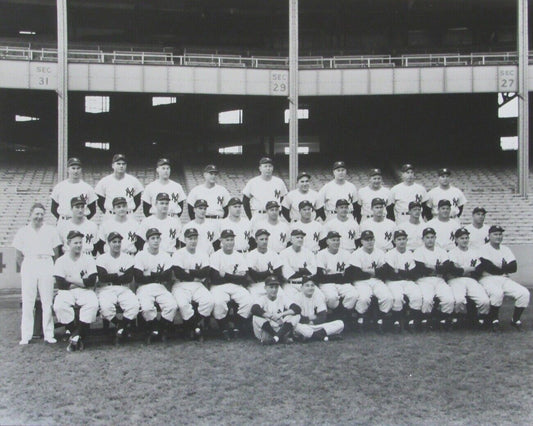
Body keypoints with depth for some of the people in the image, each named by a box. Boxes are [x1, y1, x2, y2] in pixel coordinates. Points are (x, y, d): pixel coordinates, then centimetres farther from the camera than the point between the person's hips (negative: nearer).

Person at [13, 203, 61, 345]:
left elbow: (56, 254, 11)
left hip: (46, 265, 0)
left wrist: (53, 269, 3)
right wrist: (24, 269, 2)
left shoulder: (50, 231, 11)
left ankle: (48, 334, 4)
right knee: (27, 302, -1)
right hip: (28, 265, 0)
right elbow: (19, 256, 12)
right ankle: (25, 336, 4)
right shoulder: (23, 232, 12)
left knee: (47, 301, -2)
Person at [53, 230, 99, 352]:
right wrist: (82, 281, -5)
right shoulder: (61, 261, 5)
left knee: (93, 304, -33)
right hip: (66, 292, 0)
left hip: (85, 292, 0)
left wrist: (71, 280, -8)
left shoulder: (88, 259, 6)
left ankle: (75, 336, -23)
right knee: (59, 306, -33)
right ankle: (77, 337, -19)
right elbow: (61, 284, -7)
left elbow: (91, 281, -7)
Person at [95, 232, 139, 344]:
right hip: (106, 290, -2)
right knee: (105, 307, -33)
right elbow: (102, 278, -11)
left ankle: (121, 328, -11)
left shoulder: (127, 258, 9)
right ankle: (125, 326, -8)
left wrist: (111, 278, -7)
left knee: (134, 304, -28)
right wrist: (119, 275, -6)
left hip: (123, 289, 2)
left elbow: (129, 278, -5)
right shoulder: (101, 258, 4)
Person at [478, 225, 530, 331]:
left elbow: (514, 268, 3)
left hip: (504, 279, 5)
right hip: (488, 279, -5)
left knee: (524, 293, -16)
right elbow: (488, 268, -15)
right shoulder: (484, 249, 0)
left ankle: (515, 320, 0)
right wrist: (504, 270, -1)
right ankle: (494, 319, -15)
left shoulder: (506, 249, 16)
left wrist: (498, 270, -7)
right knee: (497, 292, -37)